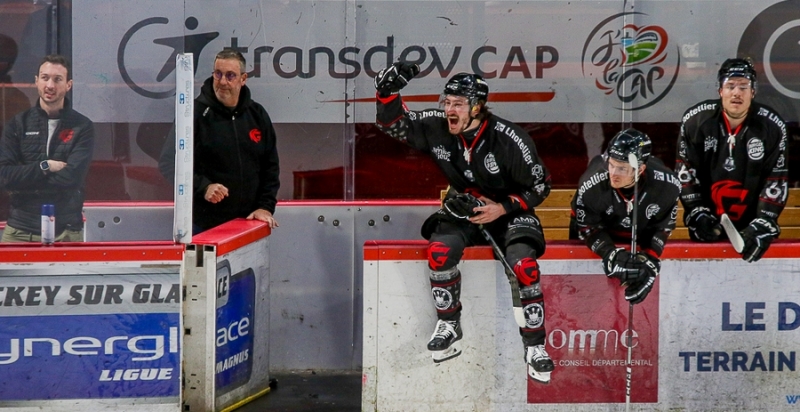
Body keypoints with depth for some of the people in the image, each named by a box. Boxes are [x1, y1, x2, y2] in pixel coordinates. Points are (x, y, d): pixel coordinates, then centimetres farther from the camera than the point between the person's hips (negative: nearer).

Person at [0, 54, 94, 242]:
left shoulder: (82, 127, 1)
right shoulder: (18, 125, 6)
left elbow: (71, 177, -12)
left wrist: (24, 182, -11)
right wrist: (45, 167, -12)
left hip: (66, 232, -1)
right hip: (20, 231, 1)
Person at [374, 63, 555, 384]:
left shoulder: (509, 140, -23)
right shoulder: (436, 127, -12)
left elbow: (540, 185, -13)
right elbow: (393, 125, -3)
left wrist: (502, 208, -22)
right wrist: (389, 91, -21)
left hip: (509, 211, -3)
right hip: (462, 210, 3)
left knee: (524, 265, -28)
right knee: (439, 249, -26)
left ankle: (535, 346, -15)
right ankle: (448, 327, -7)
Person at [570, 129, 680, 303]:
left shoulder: (667, 185, -32)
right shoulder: (591, 185, -37)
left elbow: (662, 227, -16)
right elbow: (588, 228, -23)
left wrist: (649, 262, -28)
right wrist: (613, 256, -36)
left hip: (642, 239, 2)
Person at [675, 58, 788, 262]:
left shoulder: (772, 126, -11)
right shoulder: (695, 120, -10)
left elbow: (777, 180, -9)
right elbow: (684, 170, -3)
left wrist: (764, 223, -17)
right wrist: (696, 213, -10)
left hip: (751, 224, 0)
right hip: (708, 222, 0)